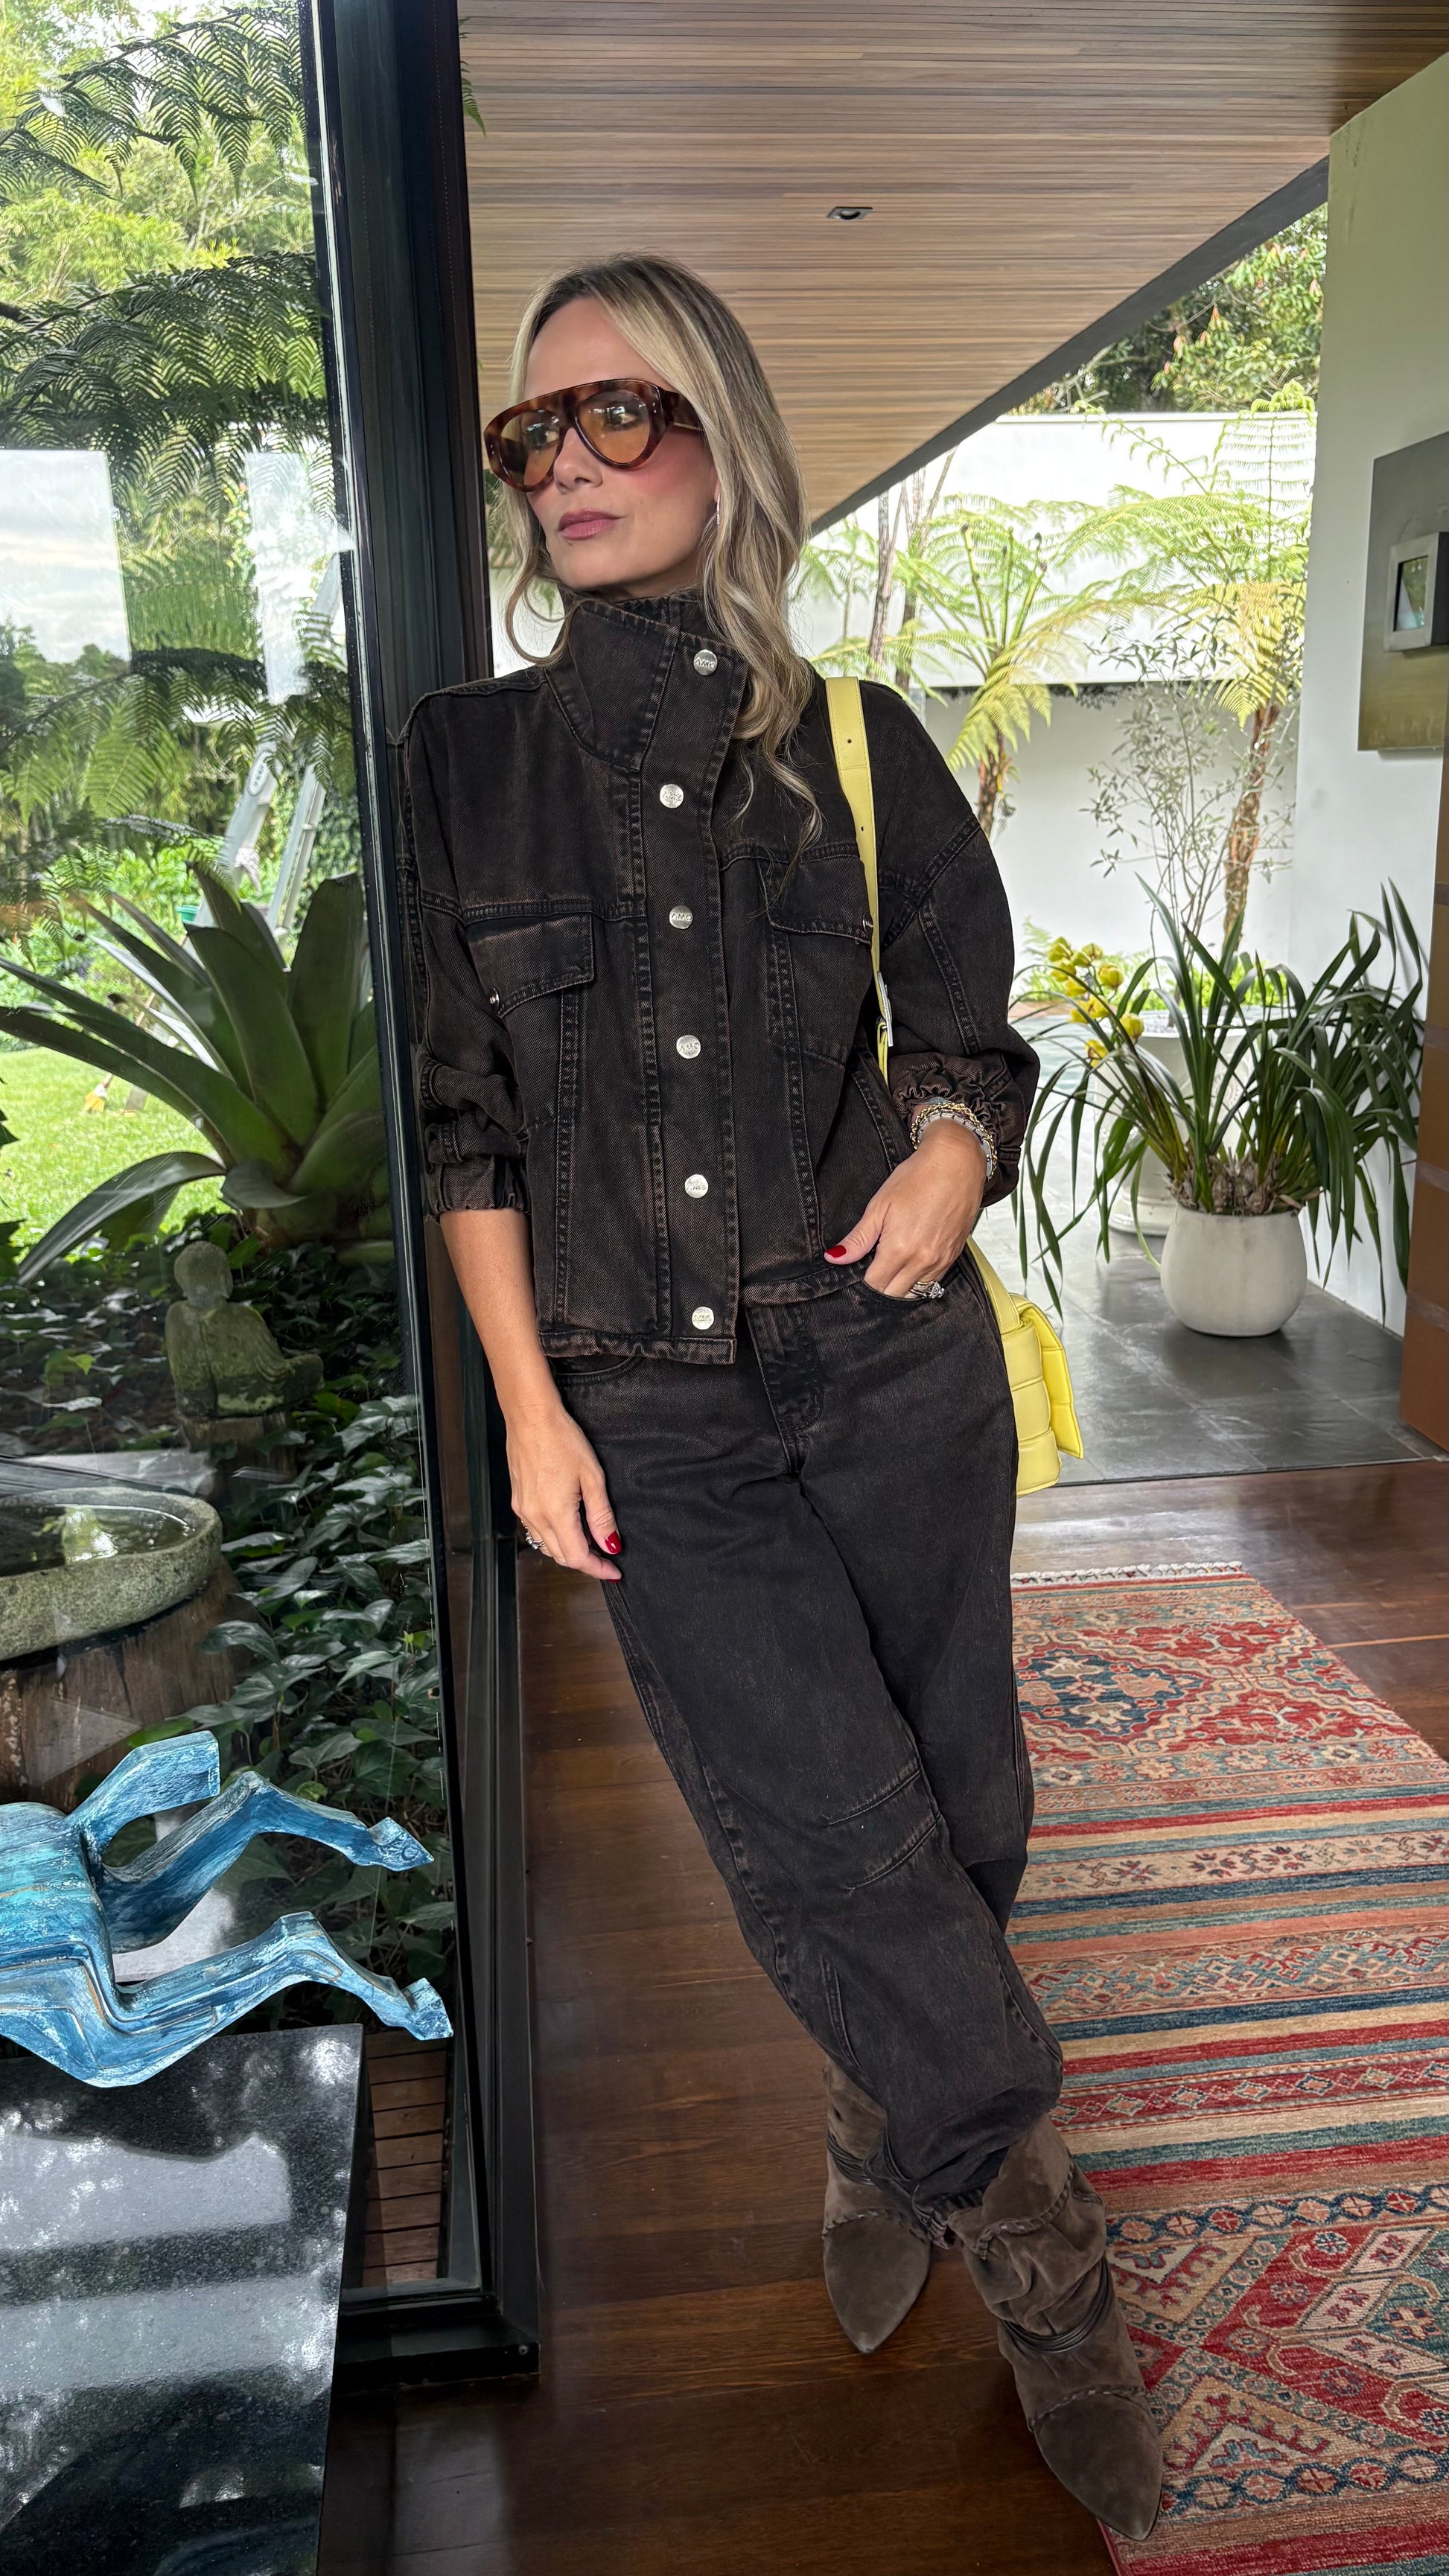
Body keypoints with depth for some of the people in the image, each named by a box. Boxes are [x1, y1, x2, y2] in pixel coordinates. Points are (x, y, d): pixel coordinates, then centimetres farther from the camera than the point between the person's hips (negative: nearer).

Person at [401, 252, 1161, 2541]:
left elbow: (976, 1048, 9)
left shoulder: (857, 747, 4)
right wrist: (529, 1407, -3)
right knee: (831, 1835, -7)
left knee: (952, 1809, 10)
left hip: (896, 1367, 2)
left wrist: (946, 1164, -14)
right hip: (648, 1413, -1)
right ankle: (1045, 2258, 19)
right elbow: (464, 1122, 3)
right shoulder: (467, 763, 2)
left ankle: (885, 2130, 41)